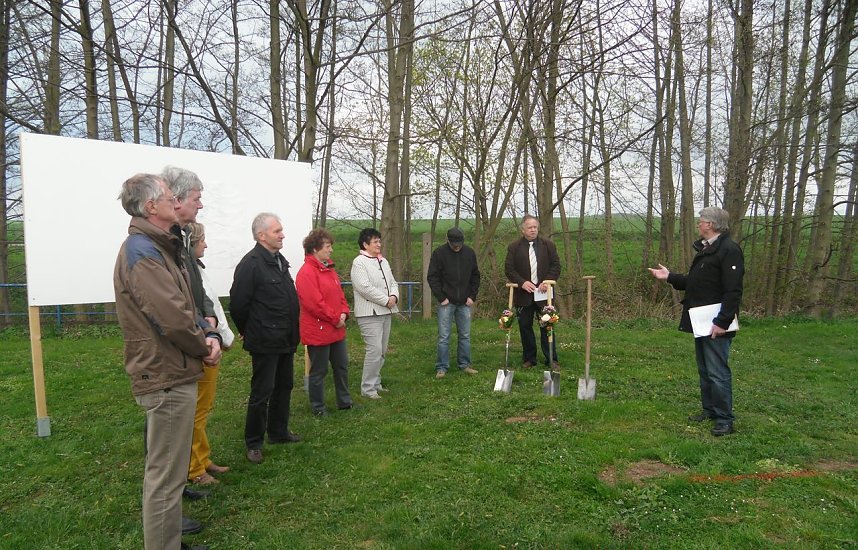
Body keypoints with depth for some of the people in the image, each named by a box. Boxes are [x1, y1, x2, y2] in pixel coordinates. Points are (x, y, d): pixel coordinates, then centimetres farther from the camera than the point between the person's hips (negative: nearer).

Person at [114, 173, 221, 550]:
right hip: (167, 379, -11)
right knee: (166, 476, 1)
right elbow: (173, 319, -27)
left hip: (172, 375, 11)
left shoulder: (160, 248, 15)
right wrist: (204, 346, -9)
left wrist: (208, 336, -2)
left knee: (166, 471, 24)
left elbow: (186, 306, 15)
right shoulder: (142, 253, -19)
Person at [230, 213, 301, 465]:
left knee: (284, 387, 18)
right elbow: (238, 304, -18)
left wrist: (292, 332, 17)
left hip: (286, 340, 9)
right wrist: (250, 331, -4)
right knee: (262, 393, 1)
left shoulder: (280, 260, 11)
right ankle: (254, 443, 17)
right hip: (265, 343, -9)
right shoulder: (251, 263, -17)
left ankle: (279, 432, 34)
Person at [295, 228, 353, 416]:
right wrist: (335, 319, -16)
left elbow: (339, 294, 15)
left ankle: (344, 402, 31)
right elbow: (314, 304, -24)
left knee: (342, 366, 17)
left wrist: (343, 313, -3)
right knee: (319, 371, 5)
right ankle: (318, 407, 21)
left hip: (337, 330, 9)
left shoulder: (329, 269, 12)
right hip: (318, 332, -9)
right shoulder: (306, 273, -18)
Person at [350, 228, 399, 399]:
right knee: (374, 350, -12)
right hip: (369, 314, -8)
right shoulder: (359, 262, -10)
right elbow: (364, 287, -20)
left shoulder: (383, 261, 16)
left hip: (385, 312, 8)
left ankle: (375, 382, 25)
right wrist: (386, 300, -15)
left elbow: (393, 282, 16)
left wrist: (394, 296, -5)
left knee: (382, 350, 12)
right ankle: (367, 388, 0)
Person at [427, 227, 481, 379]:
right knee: (443, 336, 0)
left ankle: (464, 364, 22)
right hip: (446, 303, -3)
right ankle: (442, 367, 9)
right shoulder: (439, 253, -7)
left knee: (465, 335, 10)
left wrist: (472, 296, 3)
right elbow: (432, 277, -6)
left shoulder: (469, 252, 3)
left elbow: (475, 276, 12)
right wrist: (441, 297, -10)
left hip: (465, 303, 3)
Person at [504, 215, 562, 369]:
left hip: (543, 293, 0)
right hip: (523, 294, 0)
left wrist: (548, 281, -10)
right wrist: (522, 282, -15)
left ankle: (551, 359, 11)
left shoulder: (548, 245, 6)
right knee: (525, 327, 7)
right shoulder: (514, 247, 2)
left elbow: (556, 266, 5)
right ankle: (529, 359, 19)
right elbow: (509, 268, -2)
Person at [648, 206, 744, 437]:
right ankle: (710, 409, 30)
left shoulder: (729, 250, -15)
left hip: (716, 325, -10)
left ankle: (725, 419, 7)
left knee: (718, 372, -4)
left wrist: (722, 322, -25)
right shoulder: (704, 248, 15)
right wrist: (669, 277, 12)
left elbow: (733, 291, -22)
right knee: (704, 370, 18)